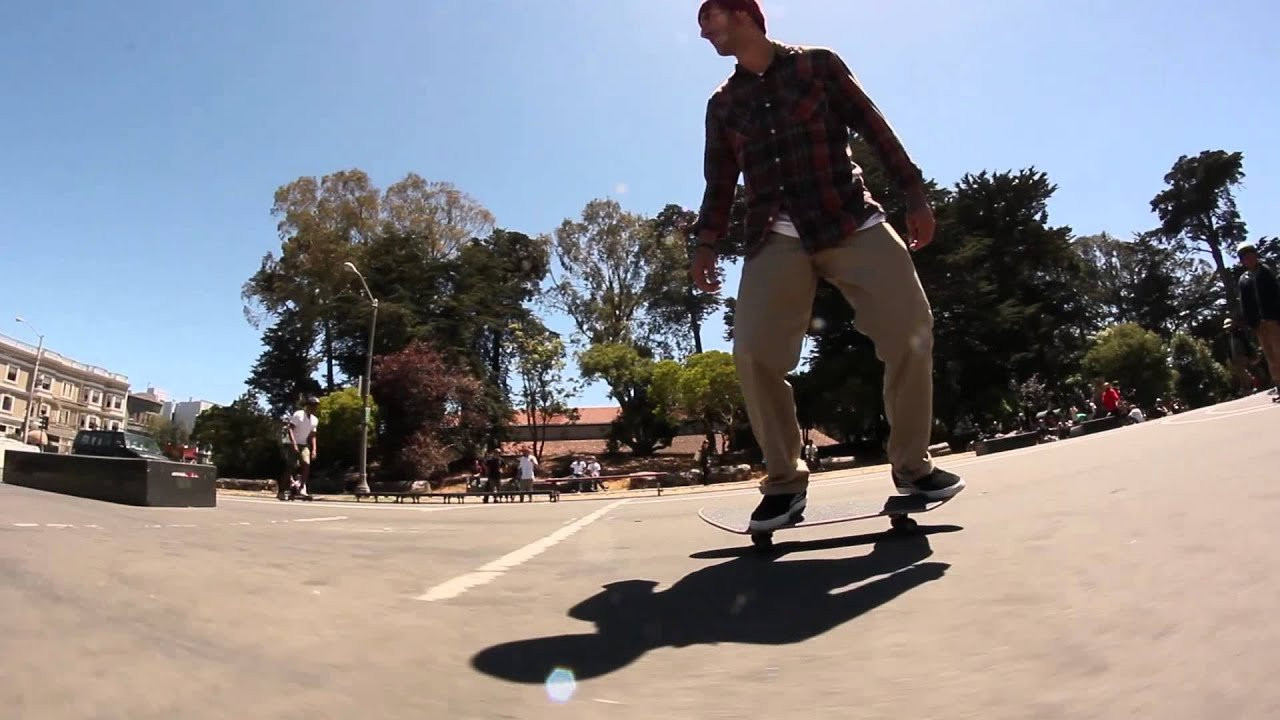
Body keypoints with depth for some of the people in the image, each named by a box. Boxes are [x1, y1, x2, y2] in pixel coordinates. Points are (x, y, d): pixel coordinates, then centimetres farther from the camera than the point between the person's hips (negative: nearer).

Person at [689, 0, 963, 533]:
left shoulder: (817, 64, 10)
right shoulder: (723, 104, 18)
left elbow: (875, 129, 7)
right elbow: (719, 182, 17)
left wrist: (914, 194, 0)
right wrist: (706, 243, 5)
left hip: (852, 221, -1)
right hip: (776, 239, 2)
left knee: (911, 329, -14)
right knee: (753, 352, -17)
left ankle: (911, 463, 4)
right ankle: (785, 478, -3)